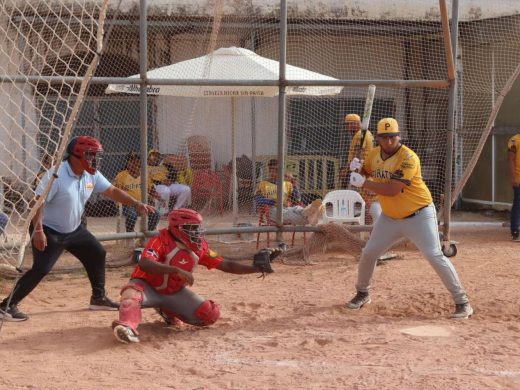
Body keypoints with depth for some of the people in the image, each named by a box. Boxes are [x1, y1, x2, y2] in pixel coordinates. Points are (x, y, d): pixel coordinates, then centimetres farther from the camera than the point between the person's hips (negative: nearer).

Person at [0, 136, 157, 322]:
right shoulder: (56, 175, -26)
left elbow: (112, 191, 3)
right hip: (49, 231, -8)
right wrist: (38, 230, -36)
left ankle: (99, 298, 27)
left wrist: (137, 204, -8)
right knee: (41, 269, -19)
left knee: (97, 253, 12)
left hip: (74, 230, 8)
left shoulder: (92, 175, -4)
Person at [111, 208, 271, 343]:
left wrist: (257, 268, -12)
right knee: (132, 294, -38)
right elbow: (144, 264, -40)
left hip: (175, 293, 5)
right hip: (148, 287, -5)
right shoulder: (161, 241, -22)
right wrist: (177, 270, -49)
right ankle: (127, 327, -63)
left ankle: (169, 312, 10)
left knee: (211, 314, -12)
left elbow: (227, 265, -2)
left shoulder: (199, 247, -5)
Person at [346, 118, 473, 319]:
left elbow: (391, 190, -30)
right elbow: (365, 174, 15)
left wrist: (363, 183, -27)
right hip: (390, 217, 7)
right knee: (368, 253, 10)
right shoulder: (375, 154, -2)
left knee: (435, 256, -14)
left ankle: (462, 302, -7)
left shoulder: (408, 158, -25)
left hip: (418, 215, -7)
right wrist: (357, 168, -8)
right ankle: (362, 294, 32)